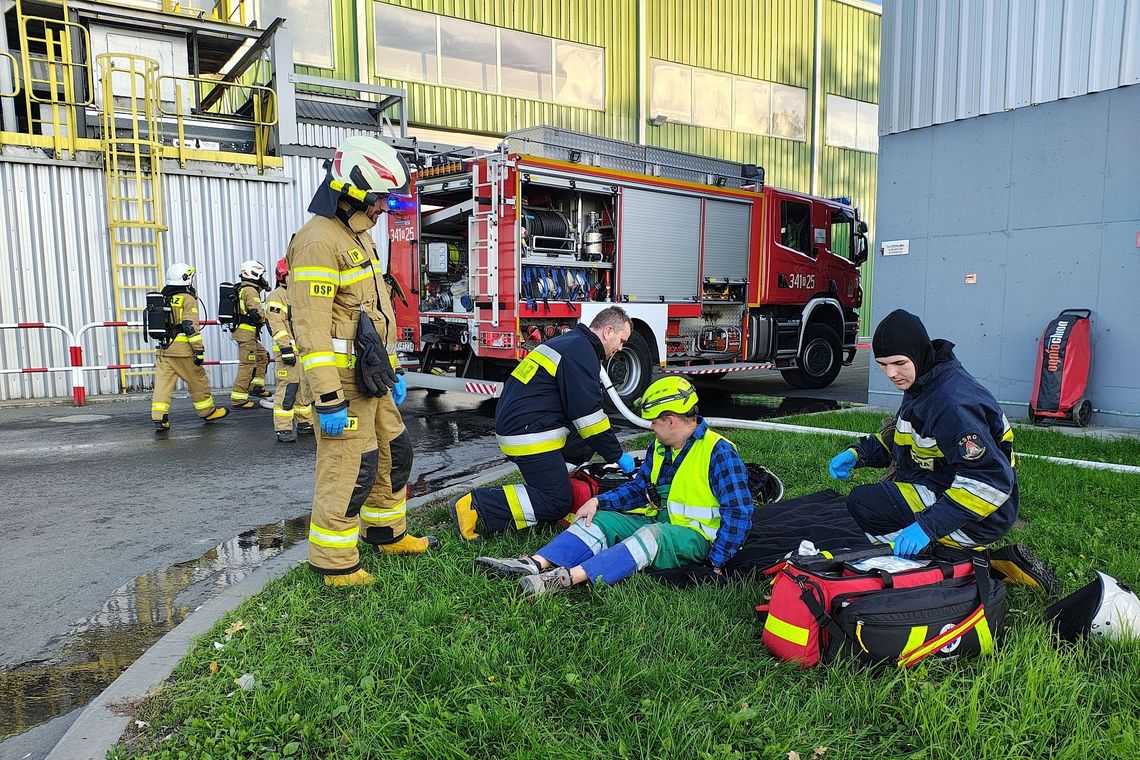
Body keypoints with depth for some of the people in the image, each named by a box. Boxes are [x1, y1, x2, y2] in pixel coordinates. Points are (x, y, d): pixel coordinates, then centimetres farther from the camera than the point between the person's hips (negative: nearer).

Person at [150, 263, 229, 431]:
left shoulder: (164, 299, 13)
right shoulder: (188, 299, -8)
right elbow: (191, 327, -15)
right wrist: (199, 350, -13)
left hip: (164, 348, 6)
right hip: (182, 349, -6)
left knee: (163, 381, 3)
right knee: (197, 380, 9)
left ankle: (159, 417, -4)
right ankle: (208, 411, 22)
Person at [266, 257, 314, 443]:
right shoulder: (277, 296, -7)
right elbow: (277, 325, -15)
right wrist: (286, 348, -22)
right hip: (289, 350, -9)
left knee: (305, 387, 13)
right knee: (287, 388, -11)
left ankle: (305, 422, 23)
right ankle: (283, 429, -8)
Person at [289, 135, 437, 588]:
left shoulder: (359, 237, 17)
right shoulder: (319, 241, -16)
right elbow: (311, 327, -22)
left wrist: (392, 372, 23)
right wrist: (328, 398, -25)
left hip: (370, 378, 10)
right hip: (342, 379, -10)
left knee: (394, 453, 18)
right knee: (350, 469, -5)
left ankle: (388, 534, 35)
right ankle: (334, 565, 9)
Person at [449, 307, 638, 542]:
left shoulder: (570, 343, 20)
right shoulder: (581, 351, -12)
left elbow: (580, 405, 25)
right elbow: (587, 413, -16)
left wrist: (612, 449, 23)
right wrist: (617, 455, -6)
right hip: (529, 434, -11)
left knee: (583, 446, 20)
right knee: (557, 505, -9)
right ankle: (475, 506, -14)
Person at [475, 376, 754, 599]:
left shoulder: (718, 452, -14)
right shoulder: (659, 449, 11)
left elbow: (738, 512, -16)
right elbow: (637, 488, 16)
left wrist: (716, 563, -19)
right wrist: (599, 501, 0)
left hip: (694, 537, -8)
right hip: (658, 522, 8)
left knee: (651, 536, -37)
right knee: (598, 520, -8)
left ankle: (568, 577, -51)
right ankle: (534, 564, -26)